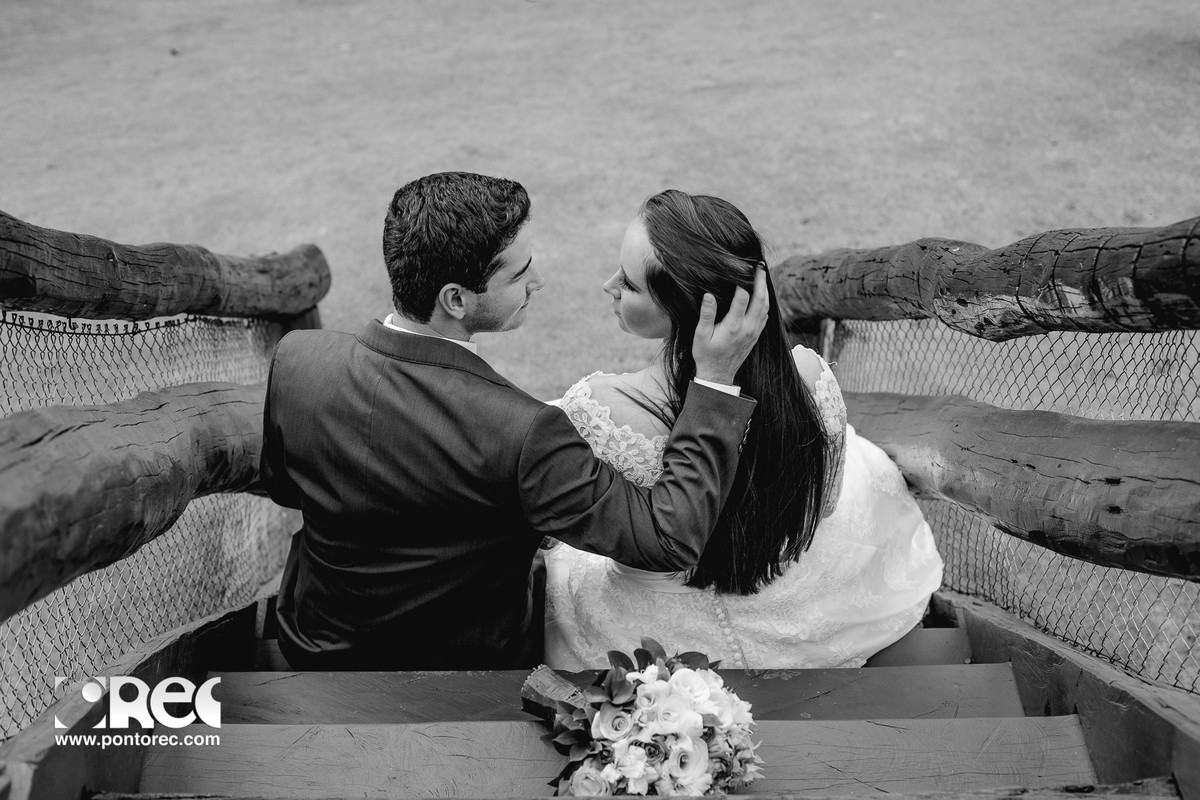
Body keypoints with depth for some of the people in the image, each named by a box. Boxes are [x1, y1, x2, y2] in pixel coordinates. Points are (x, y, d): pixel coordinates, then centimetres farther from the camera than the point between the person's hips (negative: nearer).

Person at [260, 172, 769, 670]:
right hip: (469, 664, -4)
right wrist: (715, 380, -27)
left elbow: (282, 486, -2)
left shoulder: (296, 360, -22)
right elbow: (670, 540, -30)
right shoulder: (519, 435, -37)